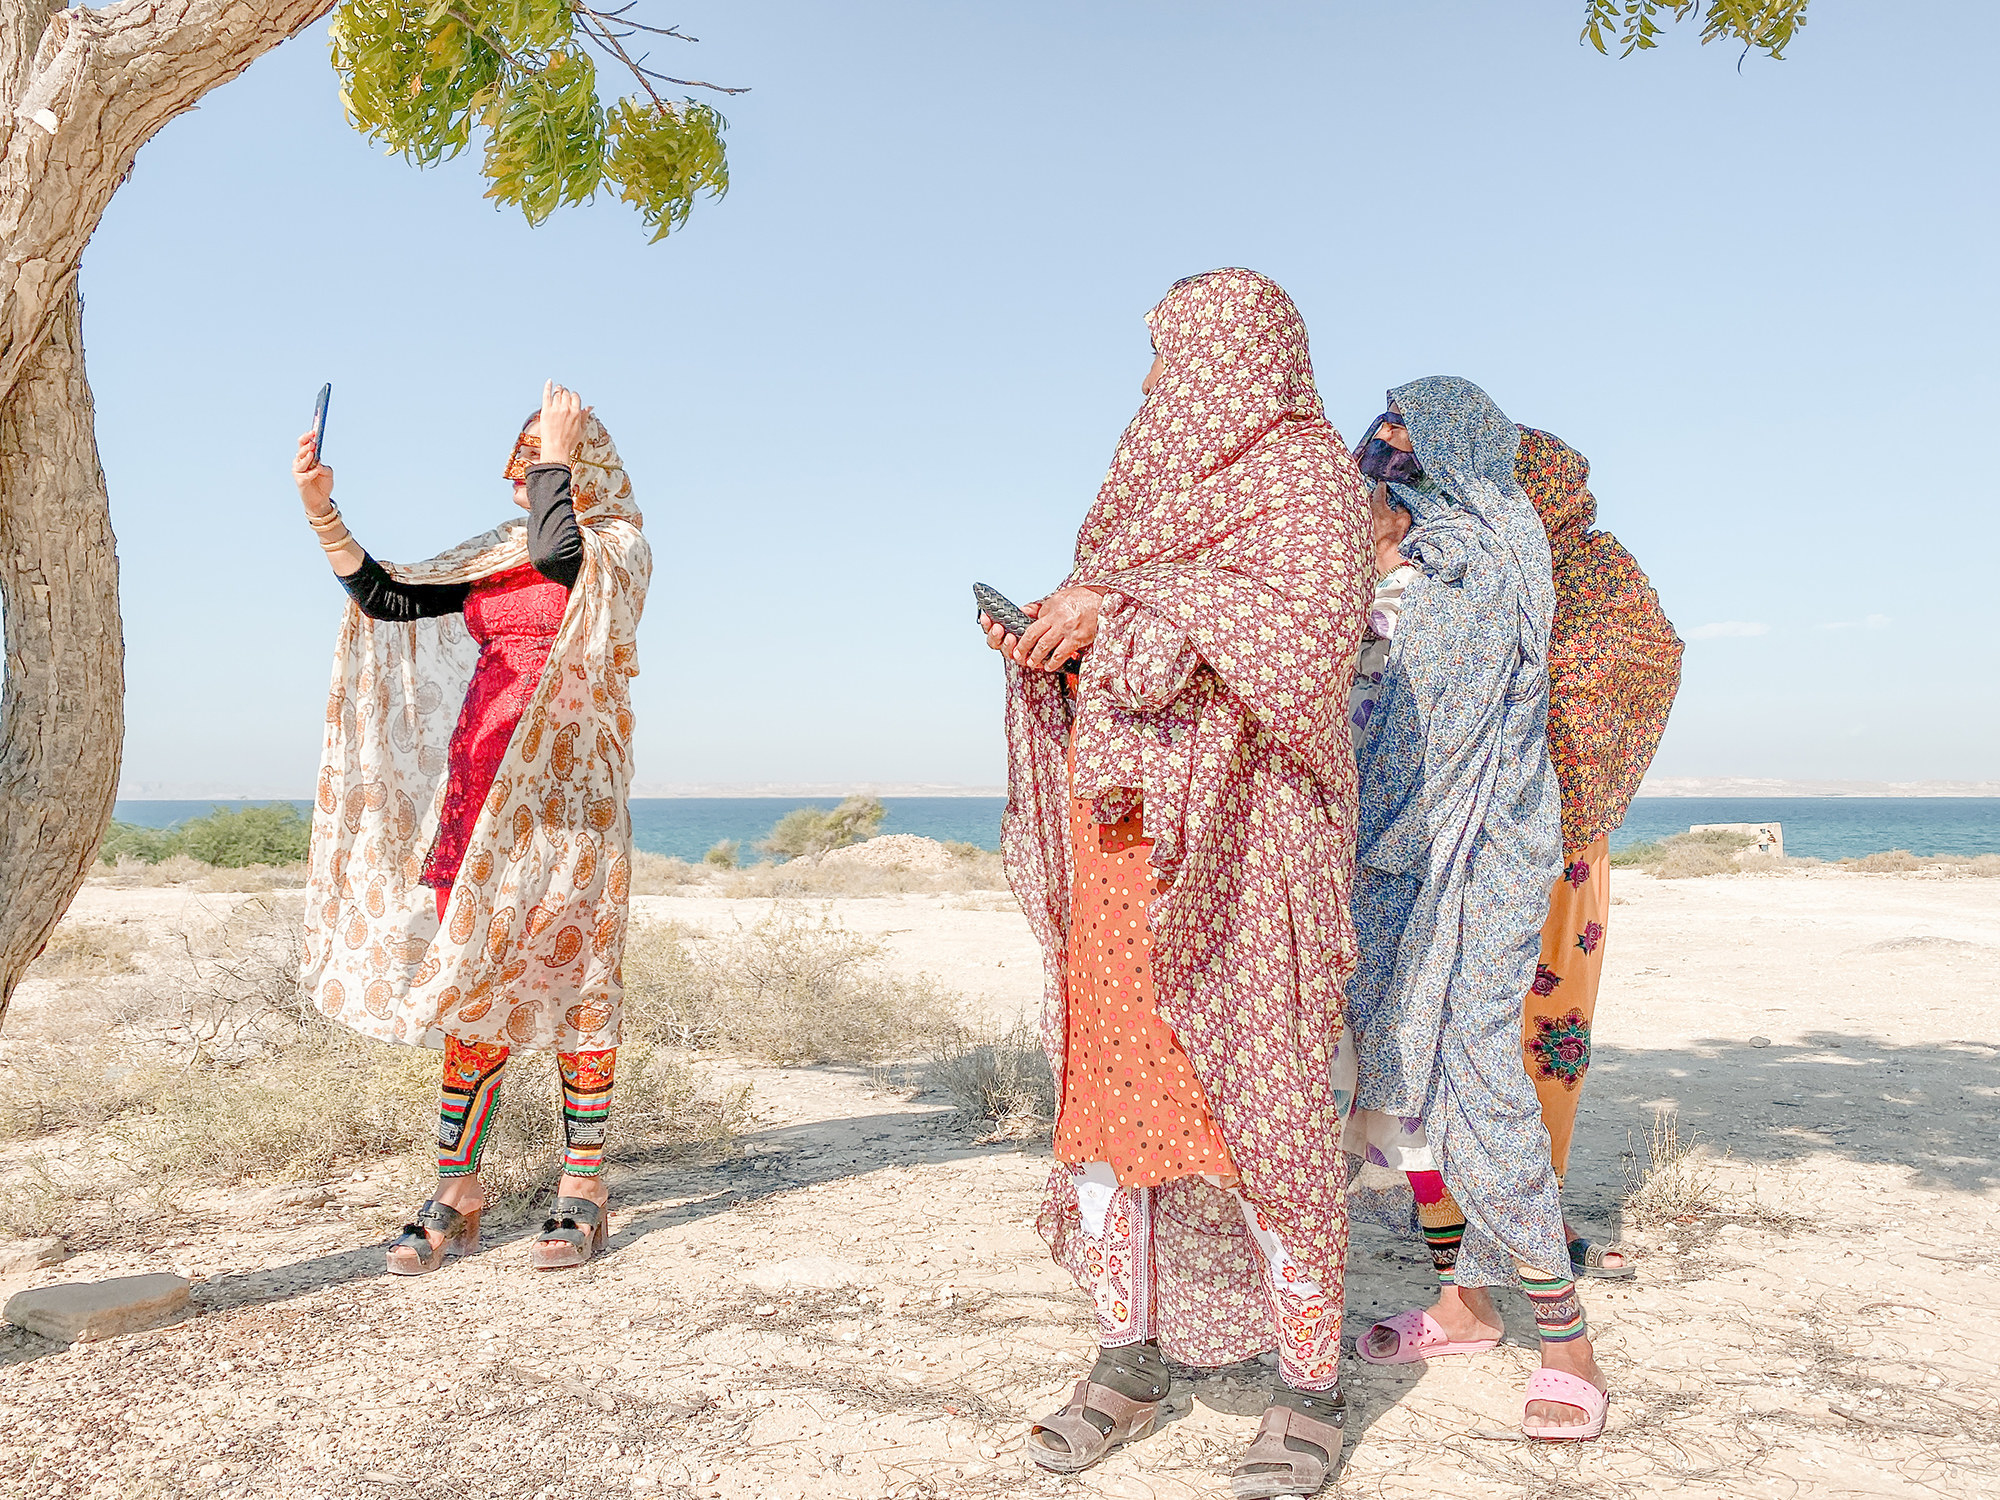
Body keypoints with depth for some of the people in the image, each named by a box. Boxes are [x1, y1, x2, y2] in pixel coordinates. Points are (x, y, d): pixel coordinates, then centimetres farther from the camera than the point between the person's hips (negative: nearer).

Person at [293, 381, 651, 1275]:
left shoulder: (618, 546, 2)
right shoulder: (493, 559, 19)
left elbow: (561, 555, -22)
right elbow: (387, 601, 11)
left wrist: (559, 460, -8)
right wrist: (324, 514, 0)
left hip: (565, 791, -5)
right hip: (482, 789, 5)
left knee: (570, 980, -3)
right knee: (471, 981, 4)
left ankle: (584, 1190, 6)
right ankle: (457, 1195, 10)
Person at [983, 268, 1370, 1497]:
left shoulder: (1304, 466, -1)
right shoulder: (1165, 482, 22)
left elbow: (1309, 625, -18)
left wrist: (1118, 607, -19)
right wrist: (1049, 646, 3)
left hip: (1235, 833, -7)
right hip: (1123, 829, 8)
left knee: (1256, 1092, -6)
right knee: (1108, 1077, 6)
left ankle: (1313, 1383, 10)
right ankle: (1133, 1357, 19)